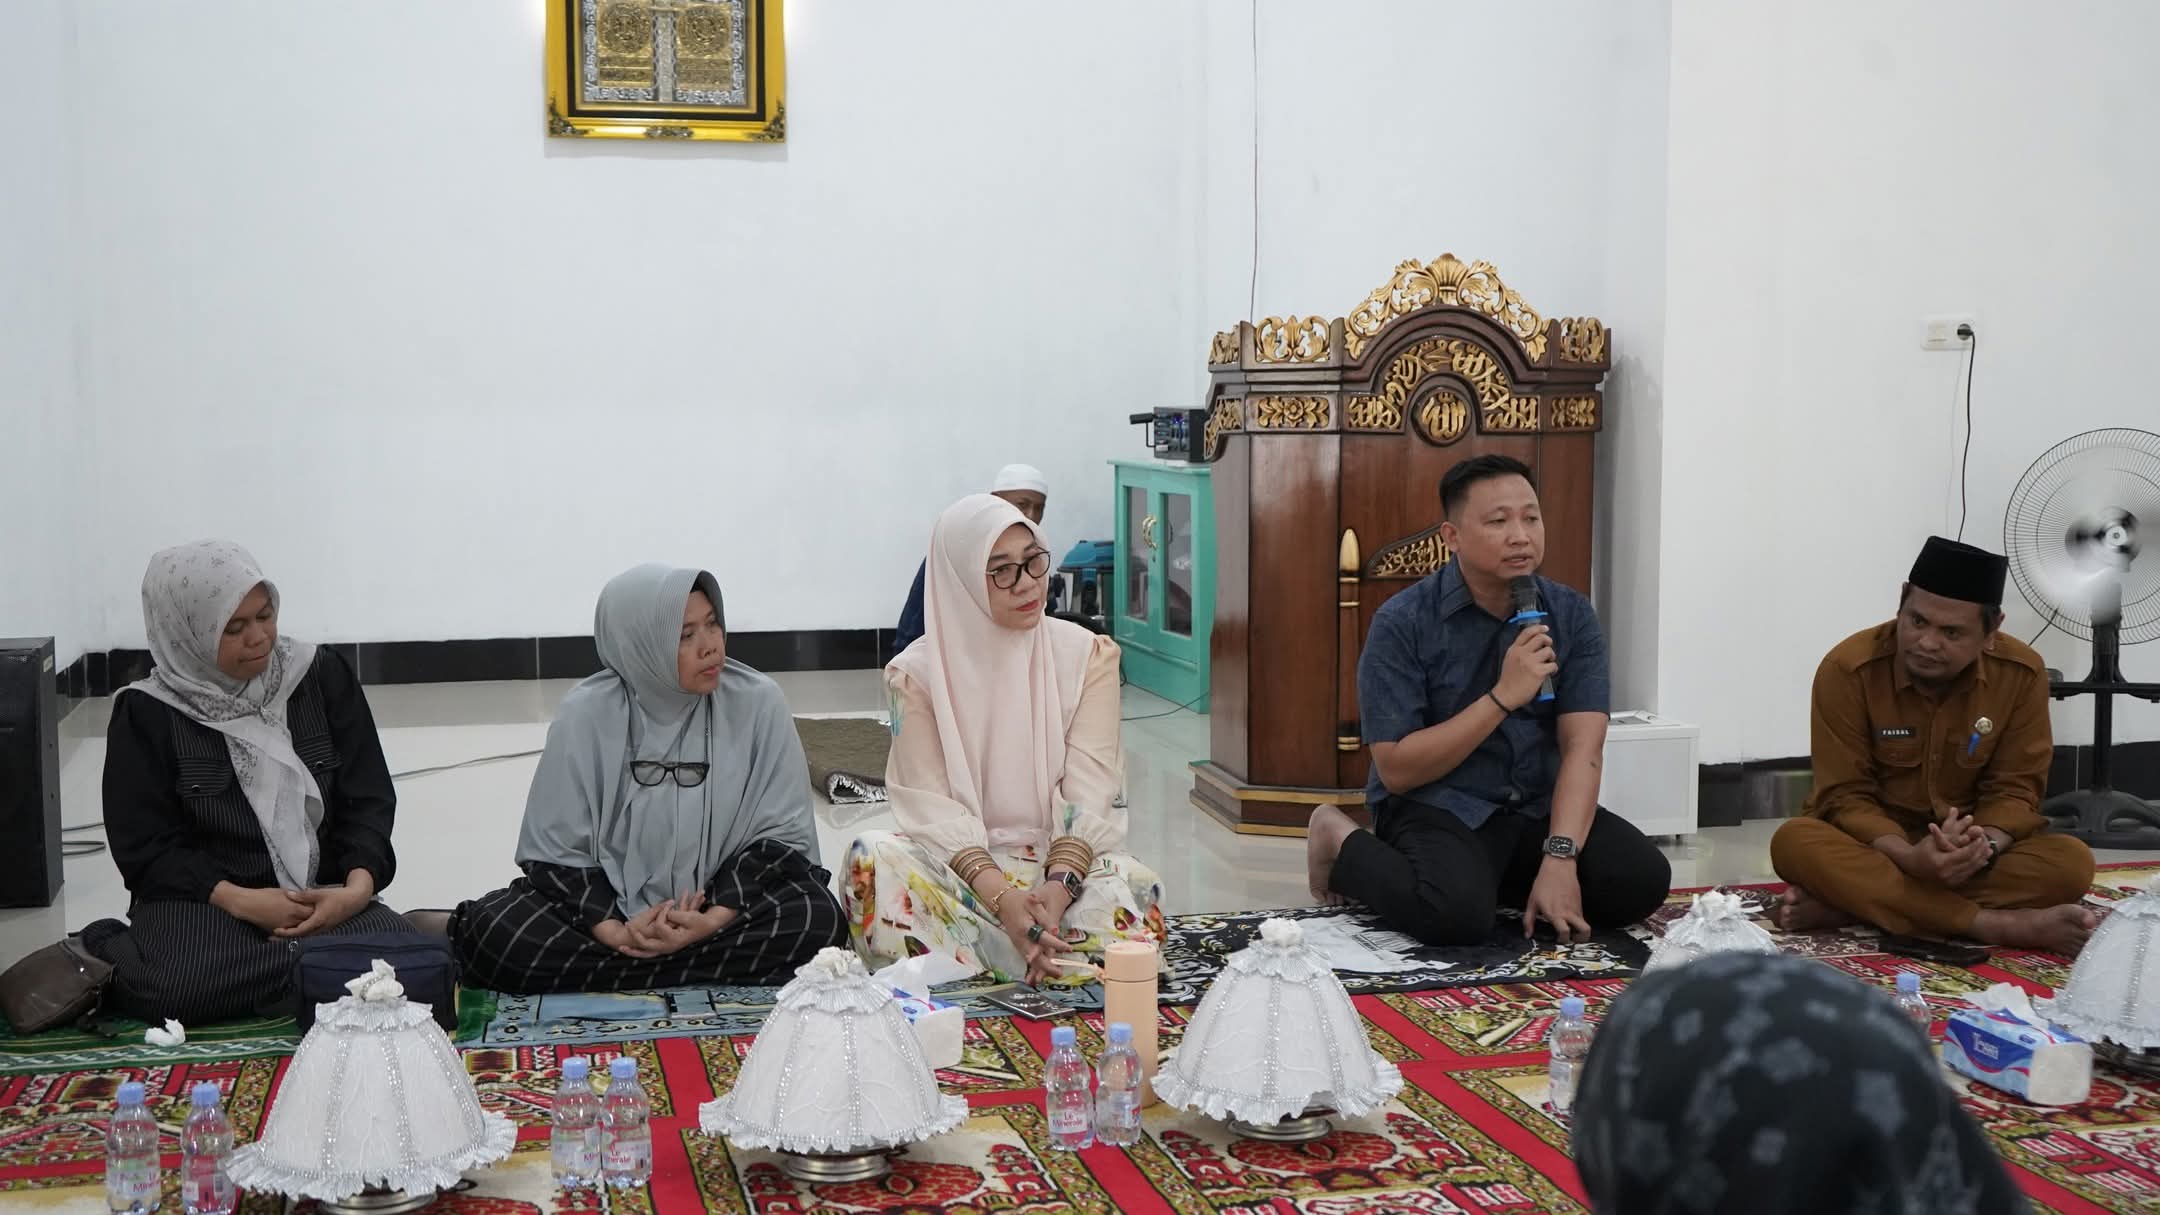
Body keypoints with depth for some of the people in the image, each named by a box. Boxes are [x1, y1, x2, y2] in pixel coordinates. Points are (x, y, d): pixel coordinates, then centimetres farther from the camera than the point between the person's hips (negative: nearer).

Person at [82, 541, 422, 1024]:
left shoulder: (322, 674, 3)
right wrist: (238, 900, -18)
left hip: (322, 894, 3)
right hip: (203, 902, -2)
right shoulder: (148, 713, -3)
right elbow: (144, 848, -3)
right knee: (176, 986, -37)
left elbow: (368, 799, 4)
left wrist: (358, 886, -15)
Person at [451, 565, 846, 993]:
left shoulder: (758, 702, -8)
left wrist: (714, 920, -20)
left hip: (727, 905, 0)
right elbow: (555, 849, -5)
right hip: (611, 906, 0)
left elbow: (780, 834, -4)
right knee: (486, 931, -24)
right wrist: (614, 932, -22)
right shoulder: (586, 714, -8)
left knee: (817, 918, -30)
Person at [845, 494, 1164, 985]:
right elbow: (934, 809, -10)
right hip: (960, 866, 0)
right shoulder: (918, 674, -2)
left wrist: (1058, 888, -25)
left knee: (1135, 891, -32)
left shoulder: (1087, 655, 1)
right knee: (874, 860, -32)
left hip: (1063, 858, 1)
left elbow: (1088, 793, -7)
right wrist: (1003, 899, -27)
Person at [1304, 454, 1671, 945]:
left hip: (1539, 808, 5)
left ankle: (1491, 878, 6)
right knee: (1456, 913, -34)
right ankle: (1342, 845, -2)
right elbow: (1397, 770, -15)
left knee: (1643, 878, -18)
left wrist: (1559, 859, -25)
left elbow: (1582, 749, -10)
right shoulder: (1402, 623, -12)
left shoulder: (1572, 615, -1)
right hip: (1436, 808, -5)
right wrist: (1503, 697, -23)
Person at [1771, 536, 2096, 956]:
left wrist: (1983, 846, -31)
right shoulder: (1847, 669, -18)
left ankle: (1846, 905, -33)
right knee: (1794, 843, -34)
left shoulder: (2022, 673, -12)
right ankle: (1992, 925, -38)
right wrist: (1908, 857, -36)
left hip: (1968, 849, 2)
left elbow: (2014, 789, -8)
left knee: (2072, 862, -27)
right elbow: (1845, 796, -16)